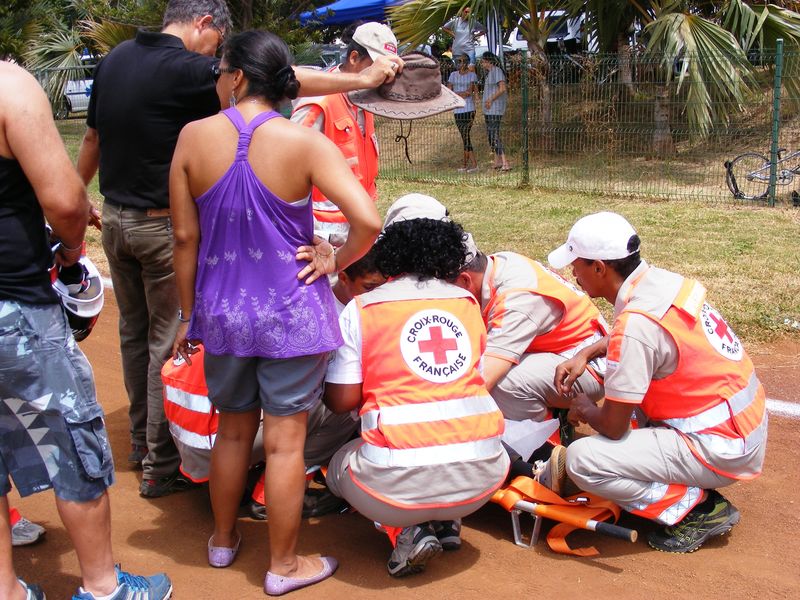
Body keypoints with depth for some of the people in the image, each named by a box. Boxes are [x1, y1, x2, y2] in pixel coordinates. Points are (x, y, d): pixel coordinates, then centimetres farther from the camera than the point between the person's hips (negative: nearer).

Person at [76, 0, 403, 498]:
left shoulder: (115, 59, 6)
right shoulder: (184, 69, -18)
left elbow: (93, 137, 16)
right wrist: (362, 79, -21)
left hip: (115, 218, 8)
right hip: (163, 226, -8)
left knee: (134, 332, 19)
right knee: (170, 342, 2)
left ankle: (141, 438, 35)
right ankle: (162, 465, 11)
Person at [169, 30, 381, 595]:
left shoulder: (194, 137, -6)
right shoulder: (305, 143, -13)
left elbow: (186, 237, -2)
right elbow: (369, 221, -22)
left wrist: (189, 314, 9)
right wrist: (335, 260, -3)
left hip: (223, 310, 3)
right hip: (290, 313, -3)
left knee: (233, 429, 22)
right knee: (285, 441, 8)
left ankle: (223, 539, 41)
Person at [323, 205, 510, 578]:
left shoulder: (359, 309, 1)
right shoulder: (468, 302, 10)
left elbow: (340, 401, 1)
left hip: (398, 483, -3)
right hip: (481, 478, 4)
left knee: (340, 467, 30)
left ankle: (406, 530, 5)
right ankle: (446, 520, 14)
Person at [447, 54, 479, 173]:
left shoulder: (472, 75, 3)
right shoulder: (453, 75, 10)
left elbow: (470, 91, -7)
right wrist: (463, 93, -8)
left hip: (469, 109, -3)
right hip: (458, 111, 3)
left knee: (465, 136, -9)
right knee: (465, 137, 4)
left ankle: (464, 163, -1)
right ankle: (473, 164, 8)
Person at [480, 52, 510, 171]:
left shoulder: (497, 71, -13)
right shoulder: (489, 72, 18)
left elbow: (502, 88, -22)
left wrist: (490, 99, -16)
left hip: (495, 108, -11)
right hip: (489, 109, 11)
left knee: (494, 135, -15)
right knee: (490, 134, 14)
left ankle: (505, 163, -19)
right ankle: (497, 161, 22)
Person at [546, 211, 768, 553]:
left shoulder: (635, 323, -24)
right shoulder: (663, 280, 1)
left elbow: (613, 426, -18)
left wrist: (585, 412, 4)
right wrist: (585, 354, 12)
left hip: (722, 449, -9)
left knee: (582, 460, -18)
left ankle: (702, 509, -4)